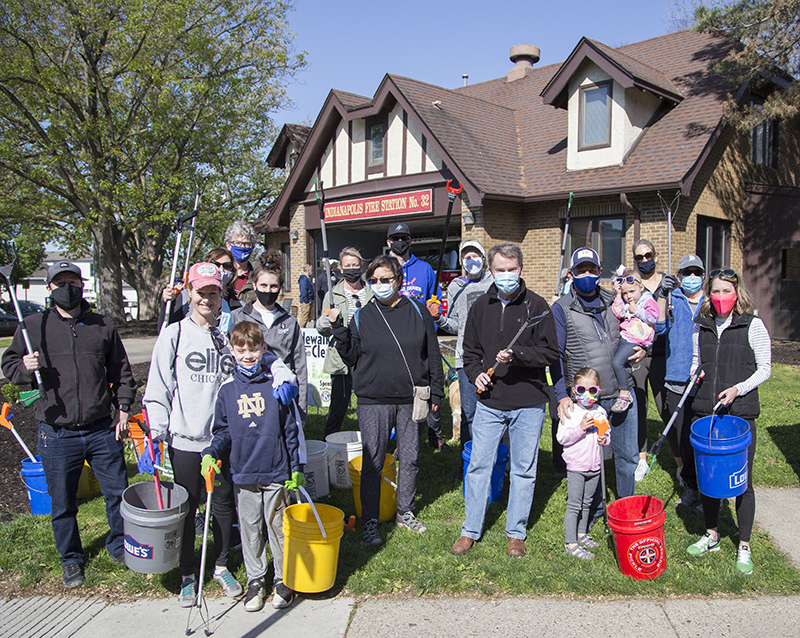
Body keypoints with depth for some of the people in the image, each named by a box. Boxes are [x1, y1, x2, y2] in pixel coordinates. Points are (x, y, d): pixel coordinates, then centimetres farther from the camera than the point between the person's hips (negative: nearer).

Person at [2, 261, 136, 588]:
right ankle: (71, 559, 31)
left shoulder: (103, 326, 7)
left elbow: (122, 371, 13)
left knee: (118, 492, 9)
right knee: (62, 503, 11)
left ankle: (119, 546, 32)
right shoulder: (33, 326, 3)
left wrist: (123, 407, 5)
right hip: (57, 434, -1)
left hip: (102, 429, 1)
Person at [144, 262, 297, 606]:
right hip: (184, 440, -1)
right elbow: (158, 390, -2)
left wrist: (284, 378, -22)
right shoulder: (174, 334, -1)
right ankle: (187, 575, 29)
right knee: (185, 508, 10)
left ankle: (221, 566, 36)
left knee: (223, 504, 15)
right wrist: (156, 434, -10)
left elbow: (265, 358, 0)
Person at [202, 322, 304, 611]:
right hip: (242, 473, 2)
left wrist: (296, 468, 1)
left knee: (278, 526, 8)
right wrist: (211, 454, -11)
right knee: (250, 528, 11)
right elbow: (223, 430, 8)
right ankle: (255, 580, 28)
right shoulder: (227, 388, 2)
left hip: (276, 471, -2)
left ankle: (283, 579, 25)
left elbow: (292, 428, 2)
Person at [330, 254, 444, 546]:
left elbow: (433, 354, 9)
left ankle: (405, 512, 30)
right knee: (372, 462, 2)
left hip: (411, 399, 2)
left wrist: (435, 392, 7)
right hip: (373, 401, -1)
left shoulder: (418, 312, 4)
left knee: (410, 458, 12)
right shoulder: (361, 316, 2)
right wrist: (338, 330, -9)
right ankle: (370, 520, 16)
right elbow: (352, 358, 3)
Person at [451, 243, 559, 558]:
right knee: (478, 465, 6)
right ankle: (470, 531, 20)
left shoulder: (536, 305, -4)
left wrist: (517, 355, -21)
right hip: (489, 401, 2)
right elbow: (470, 350, 16)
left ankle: (516, 533, 24)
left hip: (528, 404, -2)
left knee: (523, 470, 9)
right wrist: (476, 373, -3)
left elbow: (551, 351, -7)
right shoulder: (480, 306, 7)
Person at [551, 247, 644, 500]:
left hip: (622, 394, 4)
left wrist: (640, 350, 0)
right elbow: (556, 355, -9)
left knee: (628, 455, 13)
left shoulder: (613, 302, 9)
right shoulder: (561, 309, -5)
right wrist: (562, 396, -19)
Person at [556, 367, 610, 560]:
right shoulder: (571, 412, -12)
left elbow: (606, 432, 16)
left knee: (587, 503, 17)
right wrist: (580, 428, -26)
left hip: (594, 466, 5)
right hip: (576, 466, -5)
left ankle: (581, 534, 32)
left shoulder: (600, 412, 4)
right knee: (574, 505, -2)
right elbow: (562, 438, -15)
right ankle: (570, 543, 4)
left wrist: (604, 439, -6)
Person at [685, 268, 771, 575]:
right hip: (705, 411, 4)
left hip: (740, 413, -4)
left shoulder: (752, 325, -4)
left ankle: (744, 547, 19)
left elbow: (765, 369, -2)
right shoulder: (701, 325, 8)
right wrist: (694, 374, -1)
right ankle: (711, 535, 30)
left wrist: (738, 389, -16)